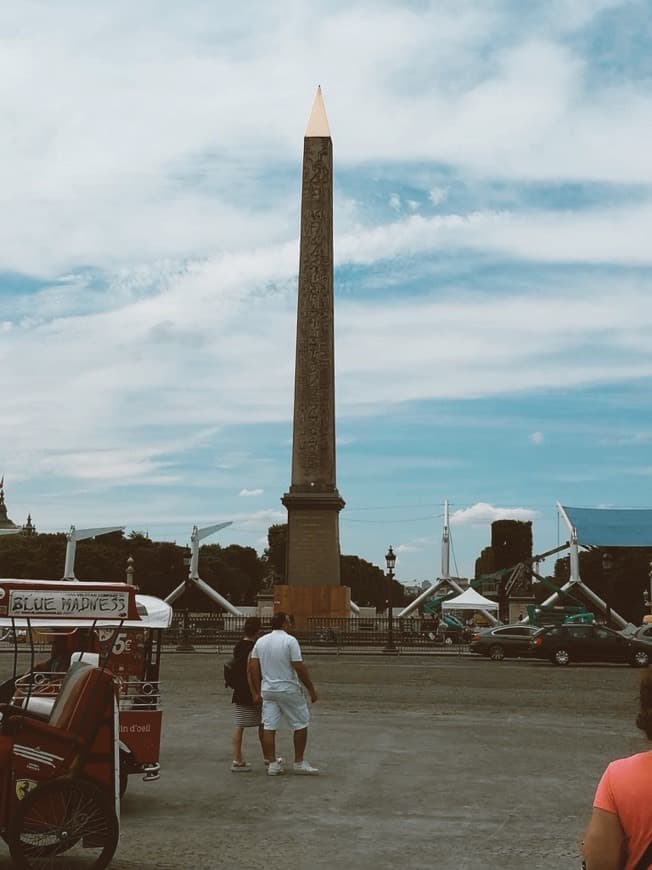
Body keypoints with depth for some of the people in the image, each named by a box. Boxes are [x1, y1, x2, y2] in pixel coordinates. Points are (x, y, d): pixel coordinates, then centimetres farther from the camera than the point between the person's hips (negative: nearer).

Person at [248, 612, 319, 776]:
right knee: (301, 724, 8)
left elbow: (253, 667, 5)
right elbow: (300, 667, -16)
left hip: (268, 690, 5)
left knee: (269, 727, 6)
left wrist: (257, 692, 11)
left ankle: (272, 764, 8)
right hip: (289, 690, -5)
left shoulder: (260, 641, 6)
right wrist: (311, 689, -8)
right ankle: (299, 763, 12)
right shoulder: (290, 641, -12)